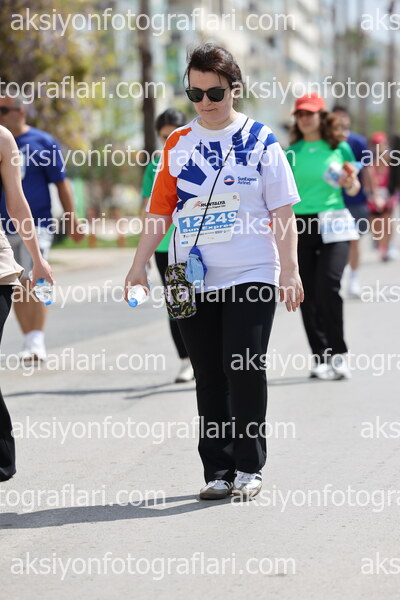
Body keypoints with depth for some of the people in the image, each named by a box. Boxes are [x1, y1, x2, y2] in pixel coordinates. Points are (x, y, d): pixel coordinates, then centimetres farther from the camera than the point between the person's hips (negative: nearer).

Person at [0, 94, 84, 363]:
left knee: (34, 281, -16)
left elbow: (62, 184, 2)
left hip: (36, 225, -4)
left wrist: (72, 220, 0)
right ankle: (31, 342, 16)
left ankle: (36, 342, -15)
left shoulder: (43, 143, -2)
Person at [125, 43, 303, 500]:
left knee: (245, 370, -9)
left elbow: (282, 210, 0)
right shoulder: (178, 145, 9)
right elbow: (160, 210, 12)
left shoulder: (260, 141, 1)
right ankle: (218, 471, 11)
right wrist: (139, 265, 6)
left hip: (251, 275, -3)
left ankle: (249, 467, 3)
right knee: (209, 377, 5)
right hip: (192, 279, 3)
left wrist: (289, 270, -6)